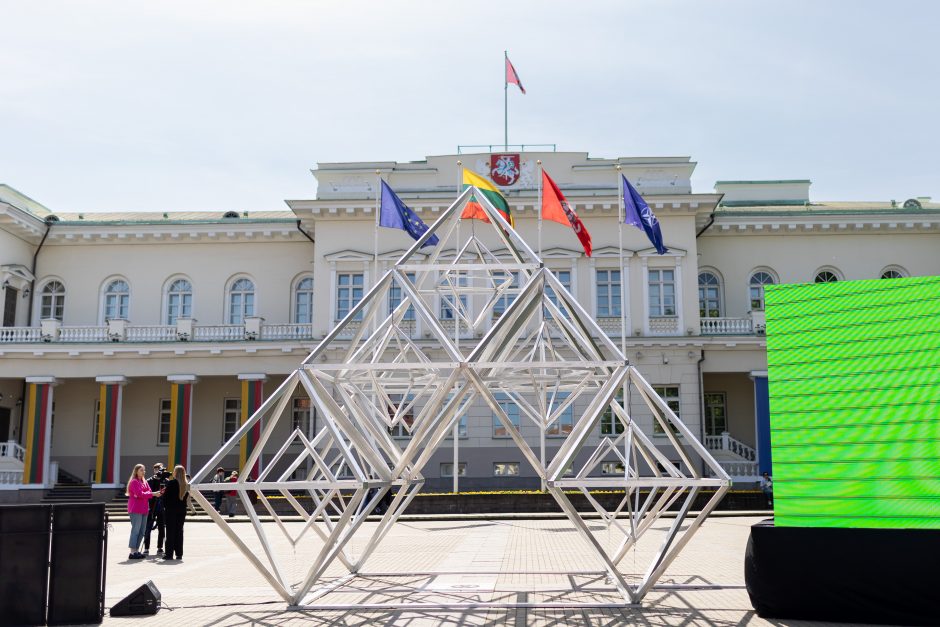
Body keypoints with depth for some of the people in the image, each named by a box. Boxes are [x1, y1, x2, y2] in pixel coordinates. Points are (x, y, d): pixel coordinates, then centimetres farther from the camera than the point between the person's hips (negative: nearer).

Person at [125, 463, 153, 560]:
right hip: (136, 509, -8)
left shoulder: (144, 482, 19)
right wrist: (152, 494, -14)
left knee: (141, 531, 9)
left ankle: (136, 551, 16)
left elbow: (149, 492, 11)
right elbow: (140, 494, -16)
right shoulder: (134, 482, -7)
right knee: (135, 530, -8)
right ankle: (132, 552, -6)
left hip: (144, 509, 8)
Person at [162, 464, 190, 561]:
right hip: (182, 510, 5)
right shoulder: (186, 484, 4)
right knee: (179, 531, 9)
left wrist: (165, 506, 3)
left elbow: (166, 496, -9)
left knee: (170, 531, 0)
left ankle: (169, 554, -1)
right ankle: (179, 553, 10)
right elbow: (186, 497, 8)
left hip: (171, 509, -5)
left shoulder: (171, 483, -11)